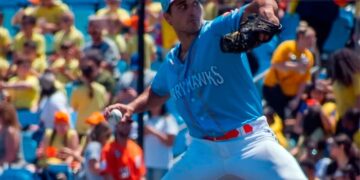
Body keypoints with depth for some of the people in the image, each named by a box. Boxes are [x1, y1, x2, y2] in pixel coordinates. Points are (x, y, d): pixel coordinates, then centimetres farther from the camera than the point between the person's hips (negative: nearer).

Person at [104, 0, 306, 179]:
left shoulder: (221, 31, -7)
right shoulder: (171, 63, 11)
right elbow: (157, 92, 32)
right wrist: (132, 107, 14)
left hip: (250, 143, -6)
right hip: (203, 150, 6)